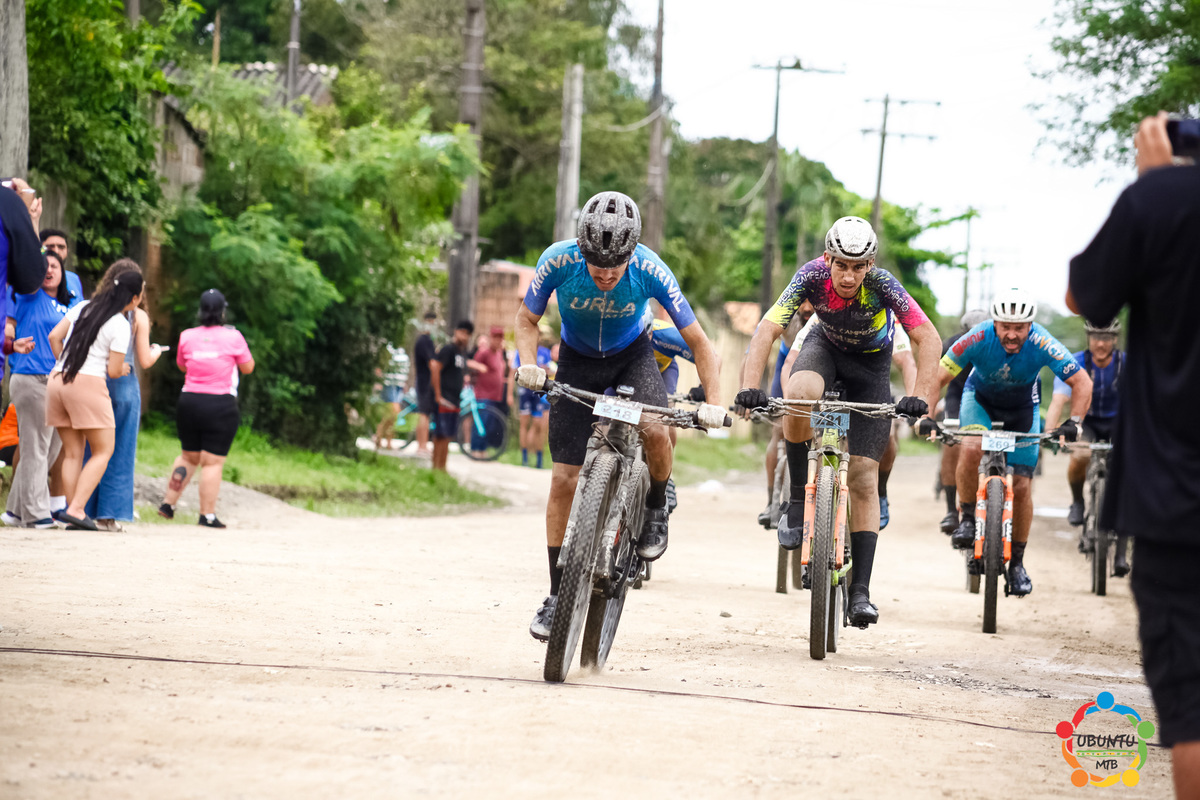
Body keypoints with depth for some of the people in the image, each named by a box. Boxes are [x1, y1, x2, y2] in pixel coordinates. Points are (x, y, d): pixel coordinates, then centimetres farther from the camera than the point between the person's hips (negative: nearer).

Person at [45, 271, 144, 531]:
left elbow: (54, 337, 10)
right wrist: (123, 369, 16)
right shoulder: (120, 325, -5)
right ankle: (75, 509, -11)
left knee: (72, 453, 10)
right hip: (89, 383, -7)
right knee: (103, 451, 2)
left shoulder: (84, 307, 12)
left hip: (57, 380, 7)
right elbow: (113, 370, -6)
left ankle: (72, 512, 4)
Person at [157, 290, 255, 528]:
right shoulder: (233, 337, -7)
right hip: (221, 406, -4)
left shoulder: (187, 336, 3)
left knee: (189, 457, 21)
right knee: (213, 462, -1)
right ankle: (207, 515, 0)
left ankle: (168, 503, 18)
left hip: (189, 401, 4)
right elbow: (248, 367, 4)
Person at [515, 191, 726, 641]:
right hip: (577, 360, 1)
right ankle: (558, 595, 6)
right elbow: (527, 319, -11)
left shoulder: (650, 271, -30)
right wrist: (529, 365, -29)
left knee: (654, 430, -32)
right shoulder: (559, 261, -29)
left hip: (632, 354, -1)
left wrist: (713, 402, -31)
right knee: (564, 478, -5)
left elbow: (697, 341, -20)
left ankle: (656, 507, 0)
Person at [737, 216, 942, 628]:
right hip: (825, 346, 1)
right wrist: (750, 386, -50)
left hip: (870, 362, -1)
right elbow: (767, 330, -35)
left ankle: (861, 591, -5)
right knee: (798, 395, -37)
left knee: (864, 477, -8)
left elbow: (929, 339, -36)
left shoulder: (882, 284, -33)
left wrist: (921, 397, -50)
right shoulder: (812, 276, -31)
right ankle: (799, 497, -15)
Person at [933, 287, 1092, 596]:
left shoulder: (1042, 345, -33)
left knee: (1021, 486, -4)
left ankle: (1017, 562, 12)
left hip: (1022, 408, 0)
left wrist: (1073, 422, -40)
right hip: (980, 399, 0)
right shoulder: (978, 339, -32)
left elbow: (1082, 383, -27)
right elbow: (938, 377, -25)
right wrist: (928, 417, -37)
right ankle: (967, 518, -9)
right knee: (972, 449, -31)